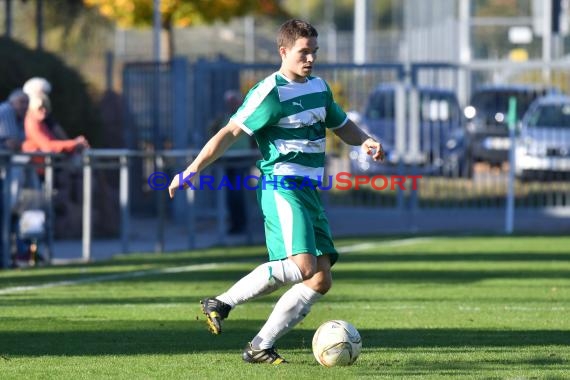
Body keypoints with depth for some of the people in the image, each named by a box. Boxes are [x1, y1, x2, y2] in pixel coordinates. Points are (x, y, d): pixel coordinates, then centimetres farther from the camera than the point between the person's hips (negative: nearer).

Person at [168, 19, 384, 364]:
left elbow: (341, 124, 31)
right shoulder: (271, 93, -9)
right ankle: (222, 304, -12)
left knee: (322, 280, 0)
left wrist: (365, 141, 9)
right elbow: (231, 132, -10)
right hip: (282, 188, -9)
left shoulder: (319, 88, 16)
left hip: (310, 193, 9)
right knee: (301, 266, -25)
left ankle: (261, 347, 3)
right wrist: (192, 171, -13)